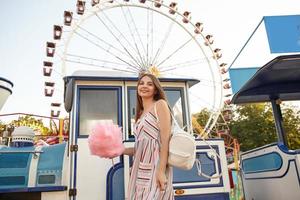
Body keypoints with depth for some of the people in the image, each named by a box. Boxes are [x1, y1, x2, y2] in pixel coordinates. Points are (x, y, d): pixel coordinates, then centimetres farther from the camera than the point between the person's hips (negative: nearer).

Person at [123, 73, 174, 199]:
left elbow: (165, 139, -11)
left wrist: (161, 171, -18)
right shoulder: (141, 114, 18)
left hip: (155, 167, -6)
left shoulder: (160, 104, 0)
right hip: (140, 170, 7)